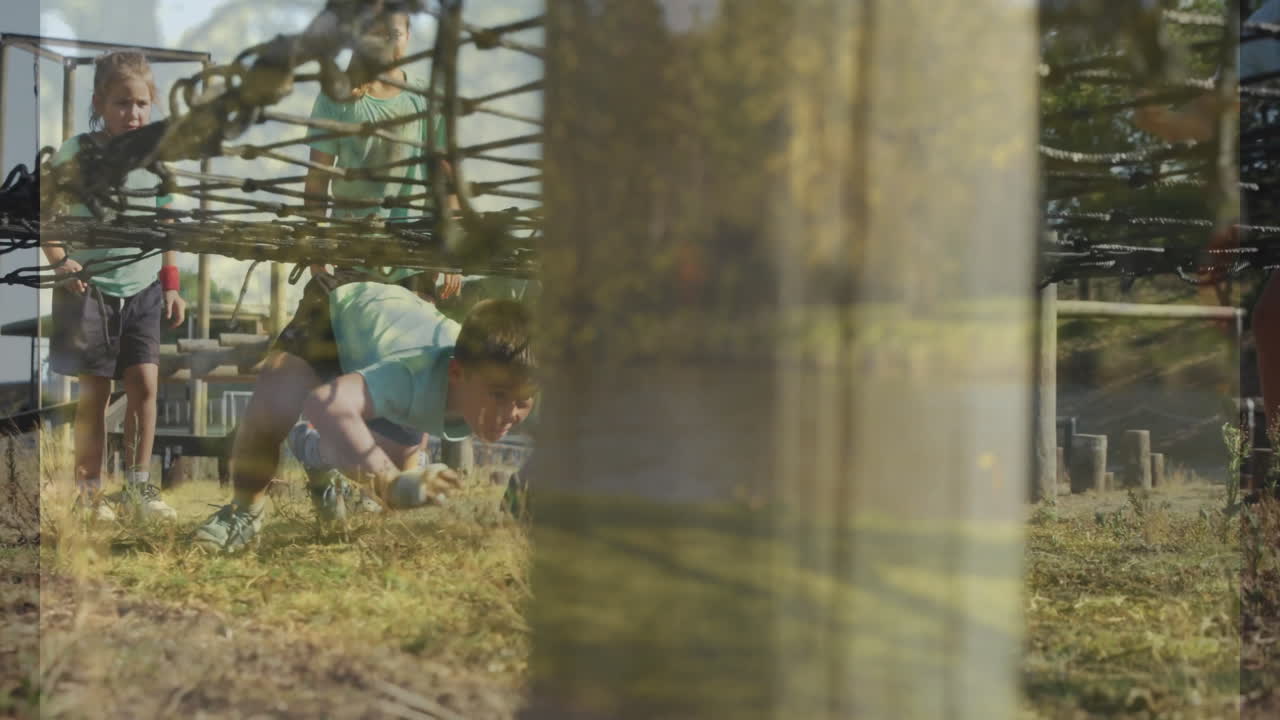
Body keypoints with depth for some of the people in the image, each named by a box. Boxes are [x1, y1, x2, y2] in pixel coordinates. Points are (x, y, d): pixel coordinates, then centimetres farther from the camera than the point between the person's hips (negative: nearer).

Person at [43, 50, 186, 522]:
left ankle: (138, 486, 10)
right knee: (95, 392, 2)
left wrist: (171, 283, 11)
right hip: (90, 288, -3)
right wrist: (60, 261, -21)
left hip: (143, 289, 3)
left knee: (144, 382, -2)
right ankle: (88, 491, 13)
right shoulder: (76, 154, -10)